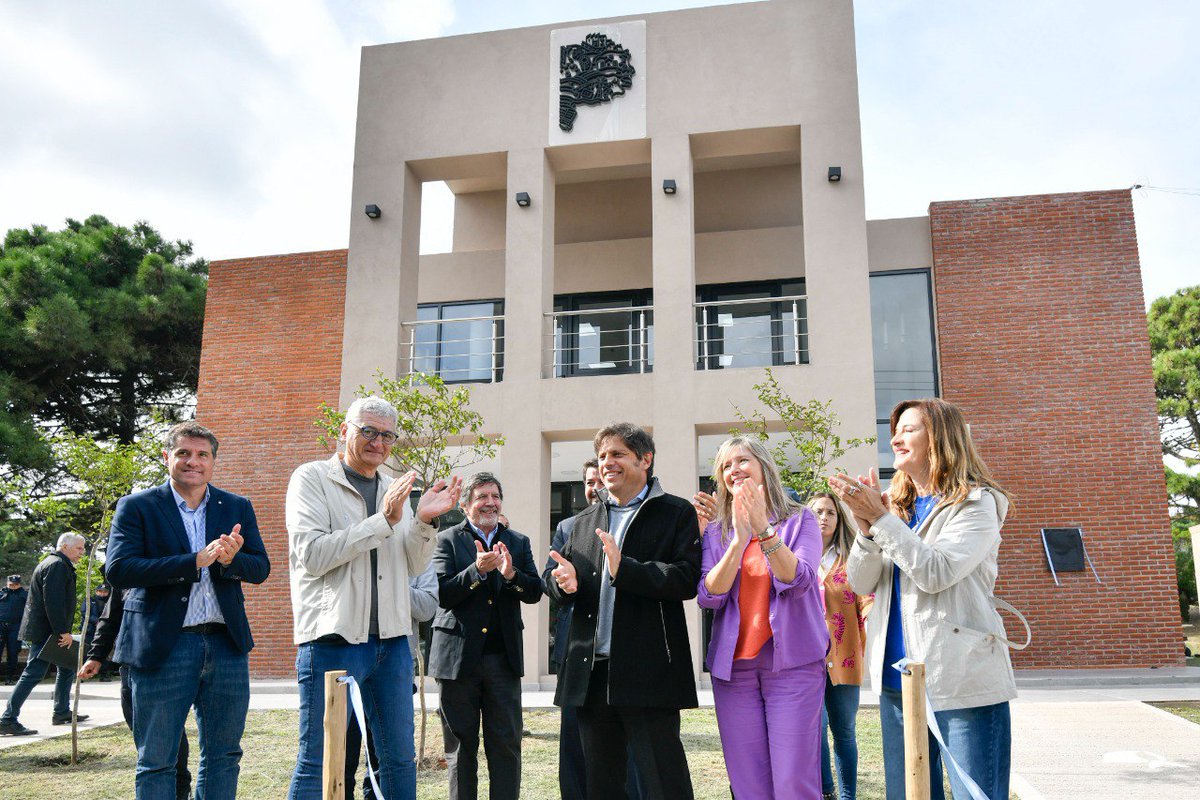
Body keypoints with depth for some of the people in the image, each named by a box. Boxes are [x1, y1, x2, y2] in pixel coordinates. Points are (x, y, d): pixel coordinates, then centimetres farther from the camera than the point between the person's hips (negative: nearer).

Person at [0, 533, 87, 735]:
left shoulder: (60, 565, 19)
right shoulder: (57, 565, -15)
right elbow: (53, 602, -24)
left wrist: (63, 630, 21)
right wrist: (62, 631, -23)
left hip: (50, 631, 11)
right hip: (45, 632, -11)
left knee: (66, 669, 16)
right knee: (33, 674, -9)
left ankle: (62, 713, 24)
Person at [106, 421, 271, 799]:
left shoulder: (238, 507, 9)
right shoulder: (136, 506, 0)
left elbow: (261, 568, 4)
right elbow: (117, 570, -12)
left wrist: (230, 559, -19)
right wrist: (196, 561, -21)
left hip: (226, 644, 3)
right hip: (162, 647, -3)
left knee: (224, 755, 12)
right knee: (156, 762, 7)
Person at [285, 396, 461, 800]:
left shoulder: (395, 489, 15)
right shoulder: (312, 478, -1)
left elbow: (413, 566, 10)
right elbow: (311, 555, -15)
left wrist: (424, 521, -9)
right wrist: (383, 520, -18)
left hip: (391, 641, 6)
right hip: (332, 641, -5)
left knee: (400, 759, 12)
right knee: (318, 762, 1)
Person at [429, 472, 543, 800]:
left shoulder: (519, 542, 10)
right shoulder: (448, 540, 0)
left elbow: (535, 591, 1)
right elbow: (442, 595, -9)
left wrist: (511, 574, -18)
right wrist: (477, 570, -23)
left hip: (503, 658, 2)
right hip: (459, 657, -2)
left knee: (507, 744, 4)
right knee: (461, 746, 9)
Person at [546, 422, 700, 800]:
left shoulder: (677, 513, 0)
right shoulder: (585, 521, 19)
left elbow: (688, 579, -12)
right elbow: (558, 585, 18)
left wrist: (624, 569, -22)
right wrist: (565, 582, -6)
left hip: (648, 673, -6)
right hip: (591, 671, 6)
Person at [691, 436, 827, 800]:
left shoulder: (799, 520, 3)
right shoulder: (716, 531, 10)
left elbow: (799, 581, -13)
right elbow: (707, 597, -4)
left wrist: (764, 530, -26)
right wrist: (738, 541, -17)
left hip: (792, 661, -3)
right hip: (732, 665, 3)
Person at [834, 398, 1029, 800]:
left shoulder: (976, 504, -4)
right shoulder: (896, 506, 12)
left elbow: (936, 573, -19)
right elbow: (861, 582, 4)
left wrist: (880, 519, -17)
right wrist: (865, 525, -12)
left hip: (962, 679, -6)